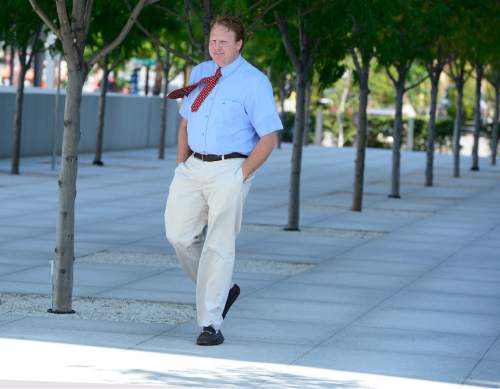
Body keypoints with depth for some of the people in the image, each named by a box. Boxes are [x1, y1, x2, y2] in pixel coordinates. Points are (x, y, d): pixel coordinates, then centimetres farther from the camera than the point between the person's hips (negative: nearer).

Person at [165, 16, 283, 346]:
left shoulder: (254, 83, -8)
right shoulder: (199, 74, 11)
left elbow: (269, 137, -9)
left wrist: (242, 175, -12)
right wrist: (182, 166, 9)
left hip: (229, 170, -6)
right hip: (194, 167, 6)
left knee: (219, 245, -4)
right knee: (179, 234, 4)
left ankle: (211, 324, 1)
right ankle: (222, 290, 25)